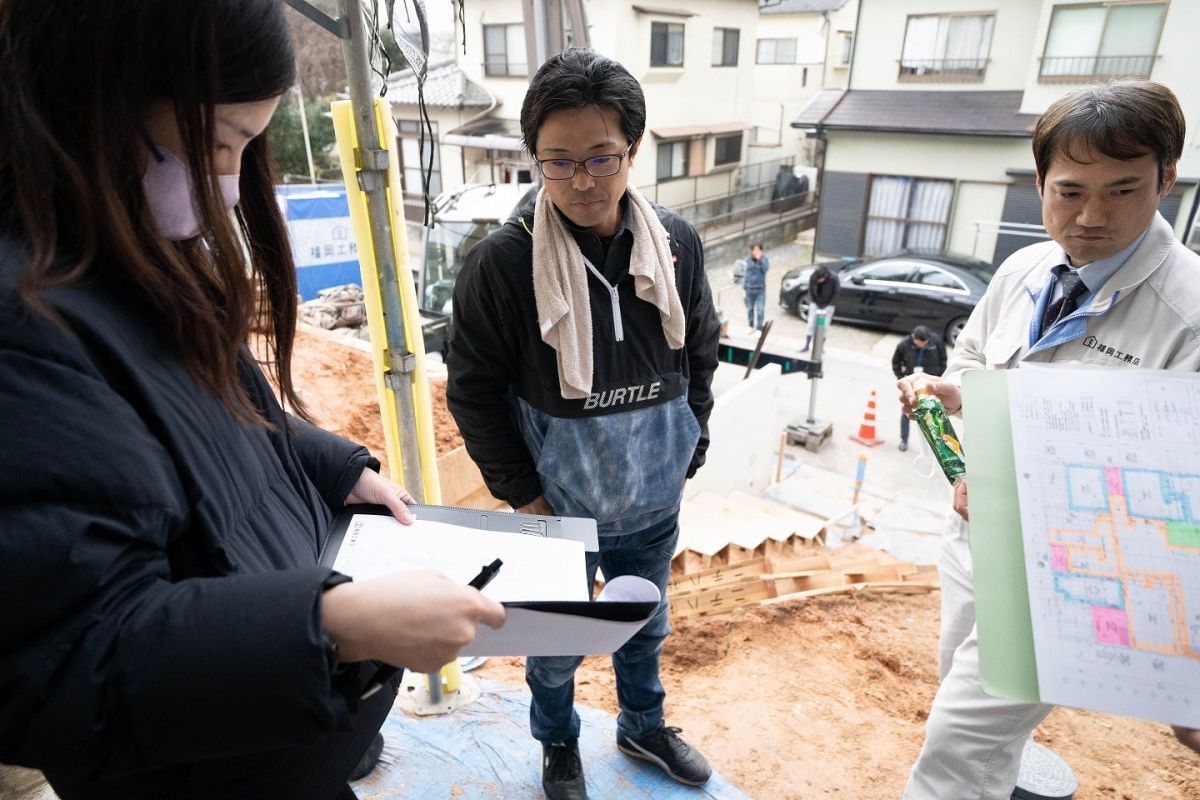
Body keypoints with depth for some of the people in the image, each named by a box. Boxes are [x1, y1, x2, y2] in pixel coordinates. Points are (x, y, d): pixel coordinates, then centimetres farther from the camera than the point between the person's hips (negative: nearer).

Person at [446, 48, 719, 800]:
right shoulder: (501, 262, -18)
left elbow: (701, 352, 6)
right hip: (557, 506, -3)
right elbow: (473, 392, -10)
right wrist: (523, 494, -9)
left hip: (654, 502, 4)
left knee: (645, 626, 26)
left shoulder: (677, 242, -7)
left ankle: (643, 725, 54)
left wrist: (689, 449, 4)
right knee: (555, 643, 19)